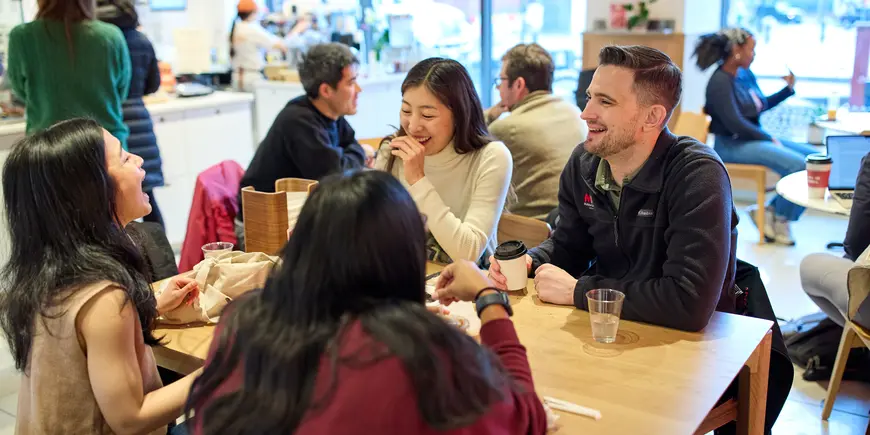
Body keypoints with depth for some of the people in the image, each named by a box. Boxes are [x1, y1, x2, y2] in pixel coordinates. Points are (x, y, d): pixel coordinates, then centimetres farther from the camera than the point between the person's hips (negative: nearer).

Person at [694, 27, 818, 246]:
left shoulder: (746, 75, 10)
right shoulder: (720, 82, -16)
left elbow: (762, 104, 26)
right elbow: (735, 123, -22)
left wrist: (789, 88, 14)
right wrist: (771, 140, -15)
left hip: (754, 138, 10)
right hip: (732, 145, -10)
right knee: (798, 165, -24)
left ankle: (773, 212, 1)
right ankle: (779, 218, -2)